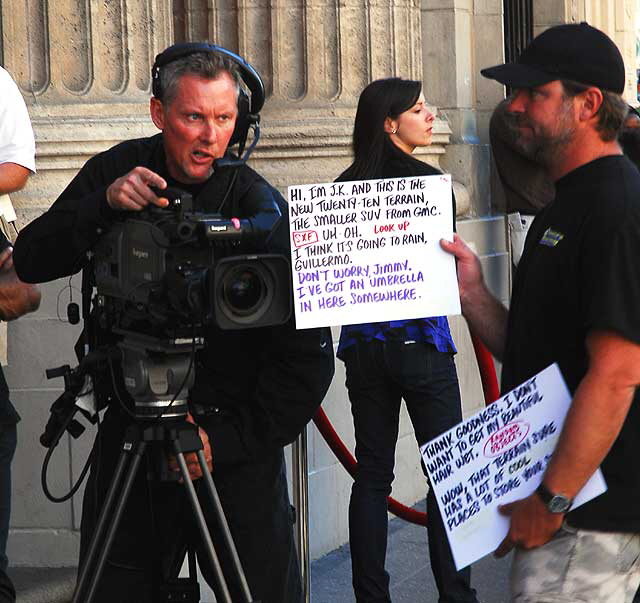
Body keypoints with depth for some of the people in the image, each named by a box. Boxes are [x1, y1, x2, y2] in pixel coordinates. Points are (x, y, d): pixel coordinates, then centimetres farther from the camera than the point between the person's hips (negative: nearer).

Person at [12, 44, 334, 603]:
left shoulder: (261, 210, -13)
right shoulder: (119, 170, -1)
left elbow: (308, 359, -13)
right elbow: (30, 262, -7)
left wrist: (228, 442, -17)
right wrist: (103, 205, -23)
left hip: (238, 440, -3)